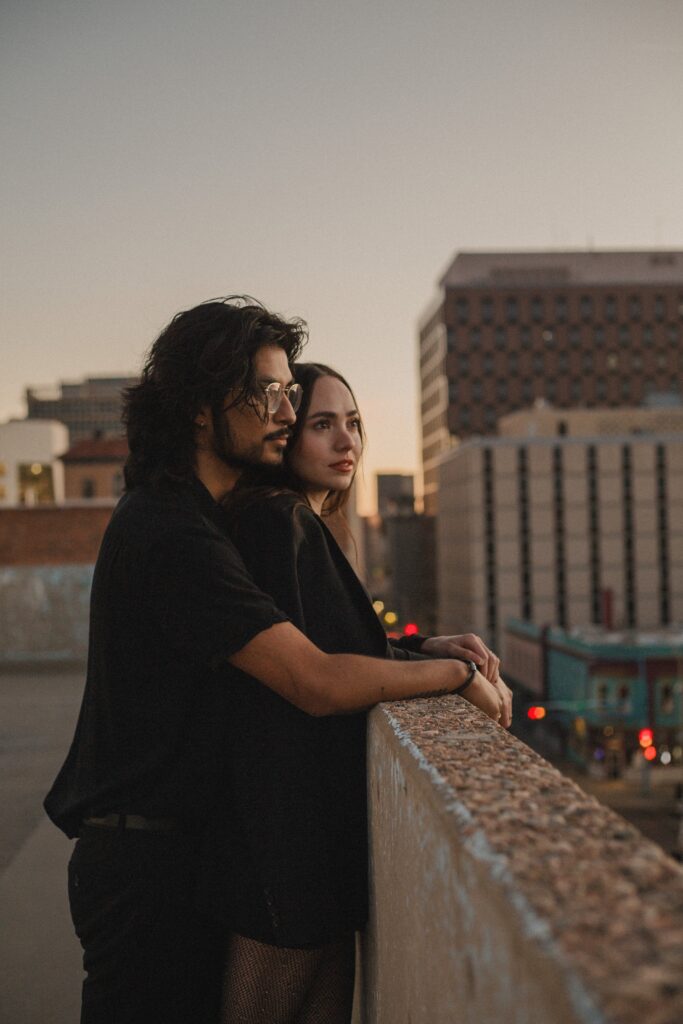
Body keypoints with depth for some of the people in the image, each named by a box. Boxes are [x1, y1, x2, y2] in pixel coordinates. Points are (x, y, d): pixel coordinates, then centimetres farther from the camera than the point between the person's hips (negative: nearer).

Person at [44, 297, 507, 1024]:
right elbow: (319, 684, -28)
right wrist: (457, 674, -14)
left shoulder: (166, 515, 11)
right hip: (148, 856, -10)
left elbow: (296, 643, 12)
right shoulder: (174, 535, -23)